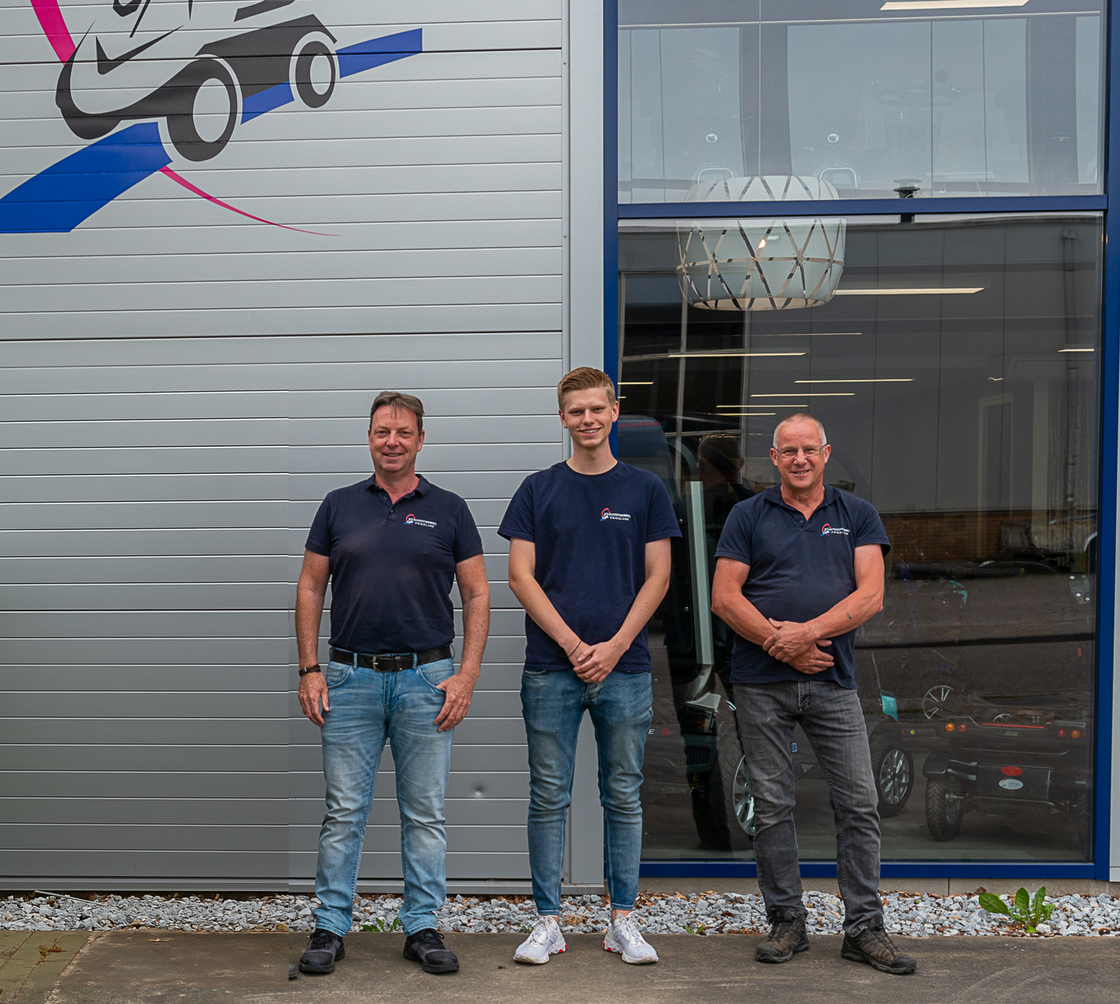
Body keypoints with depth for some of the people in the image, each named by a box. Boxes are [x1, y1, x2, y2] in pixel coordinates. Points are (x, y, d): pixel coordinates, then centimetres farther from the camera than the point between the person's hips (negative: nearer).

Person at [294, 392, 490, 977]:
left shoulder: (448, 510, 5)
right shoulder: (339, 506, 8)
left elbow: (476, 594, 4)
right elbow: (310, 589, 9)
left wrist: (466, 676, -5)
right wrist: (309, 670, 0)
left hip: (426, 678, 0)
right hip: (350, 679, 0)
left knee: (425, 813, 6)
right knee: (344, 812, 4)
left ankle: (422, 928, 16)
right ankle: (330, 928, 14)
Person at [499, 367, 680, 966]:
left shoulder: (644, 490, 7)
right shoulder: (538, 490, 6)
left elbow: (657, 577, 3)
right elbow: (521, 575, 0)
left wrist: (614, 645, -8)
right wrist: (571, 642, -10)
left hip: (624, 667, 0)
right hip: (551, 668, 0)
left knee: (623, 798, 6)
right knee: (549, 798, 3)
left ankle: (622, 921, 16)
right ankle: (548, 921, 12)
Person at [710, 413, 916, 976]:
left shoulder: (857, 516, 9)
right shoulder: (749, 516, 7)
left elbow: (871, 595, -2)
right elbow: (724, 597, -1)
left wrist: (808, 632, -16)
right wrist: (783, 645, -12)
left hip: (832, 682, 1)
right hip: (761, 683, 0)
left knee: (858, 805, -1)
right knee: (771, 806, 4)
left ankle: (863, 929, 9)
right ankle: (786, 923, 16)